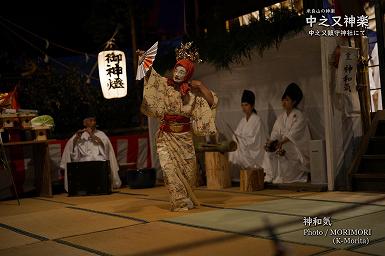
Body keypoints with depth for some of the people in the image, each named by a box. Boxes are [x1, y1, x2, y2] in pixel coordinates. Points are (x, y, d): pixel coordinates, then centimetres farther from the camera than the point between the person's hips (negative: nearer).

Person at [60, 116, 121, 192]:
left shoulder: (100, 134, 17)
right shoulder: (79, 134, 16)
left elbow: (105, 143, -5)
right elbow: (69, 146, 3)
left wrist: (92, 135, -11)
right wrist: (77, 137, -13)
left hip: (99, 158, 0)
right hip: (84, 159, 0)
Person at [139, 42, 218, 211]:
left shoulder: (193, 92, -2)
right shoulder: (164, 84, -4)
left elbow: (212, 101, -3)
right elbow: (150, 75, -18)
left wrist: (201, 86, -10)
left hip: (184, 136, 1)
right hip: (166, 135, -1)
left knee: (188, 169, 9)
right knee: (169, 168, -11)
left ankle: (188, 199, 32)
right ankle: (180, 202, 0)